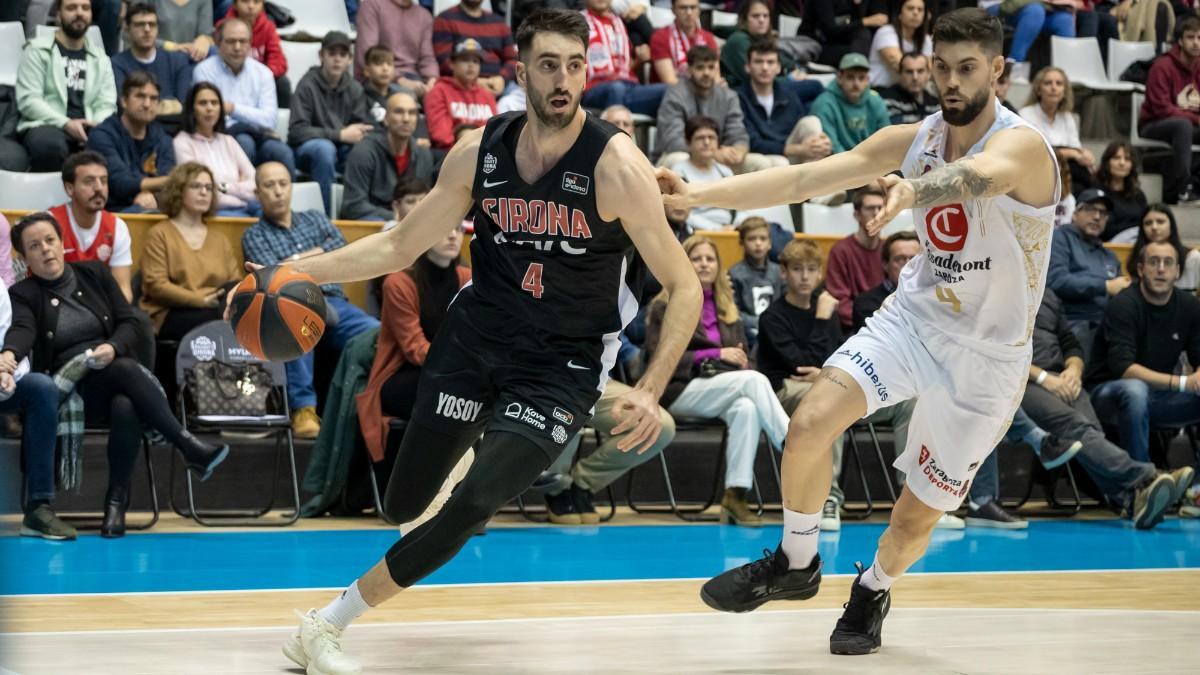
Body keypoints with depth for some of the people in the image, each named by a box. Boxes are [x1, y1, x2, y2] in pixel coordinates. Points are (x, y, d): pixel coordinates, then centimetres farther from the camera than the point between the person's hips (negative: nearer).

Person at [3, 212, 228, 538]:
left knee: (125, 406, -36)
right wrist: (8, 354, -42)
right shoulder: (23, 294, 5)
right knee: (126, 369, -36)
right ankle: (190, 449, -39)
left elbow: (130, 323, 8)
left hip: (116, 371, 3)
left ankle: (117, 500, -26)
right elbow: (22, 330, -17)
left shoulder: (94, 274, 14)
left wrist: (113, 347, -16)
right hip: (71, 389, -3)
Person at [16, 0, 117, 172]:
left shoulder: (100, 58, 20)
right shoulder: (37, 50, 7)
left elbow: (106, 105, 13)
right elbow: (28, 100, -4)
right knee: (50, 145, -41)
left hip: (88, 130, 3)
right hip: (46, 125, -3)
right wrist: (66, 123, -17)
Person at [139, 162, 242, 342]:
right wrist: (202, 300, -16)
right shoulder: (160, 234, 9)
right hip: (170, 315, -5)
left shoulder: (220, 240, 26)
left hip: (214, 309, 5)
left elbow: (236, 282, 14)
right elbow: (156, 285, -4)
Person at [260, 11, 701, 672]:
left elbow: (684, 286, -13)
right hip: (474, 336, 4)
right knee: (402, 506, 9)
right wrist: (297, 271, -4)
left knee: (471, 506, -21)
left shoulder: (615, 165, -17)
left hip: (560, 364, -4)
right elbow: (401, 245, 7)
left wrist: (650, 390, -24)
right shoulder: (479, 151, -5)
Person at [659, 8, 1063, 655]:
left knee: (917, 514, 4)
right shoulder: (915, 139, -4)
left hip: (985, 356, -4)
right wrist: (699, 194, -22)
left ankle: (873, 590, 38)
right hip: (914, 315, 4)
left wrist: (915, 188, -70)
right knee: (809, 423, -20)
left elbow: (978, 176, -47)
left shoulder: (1022, 144, -22)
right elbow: (805, 177, -10)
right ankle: (795, 564, 5)